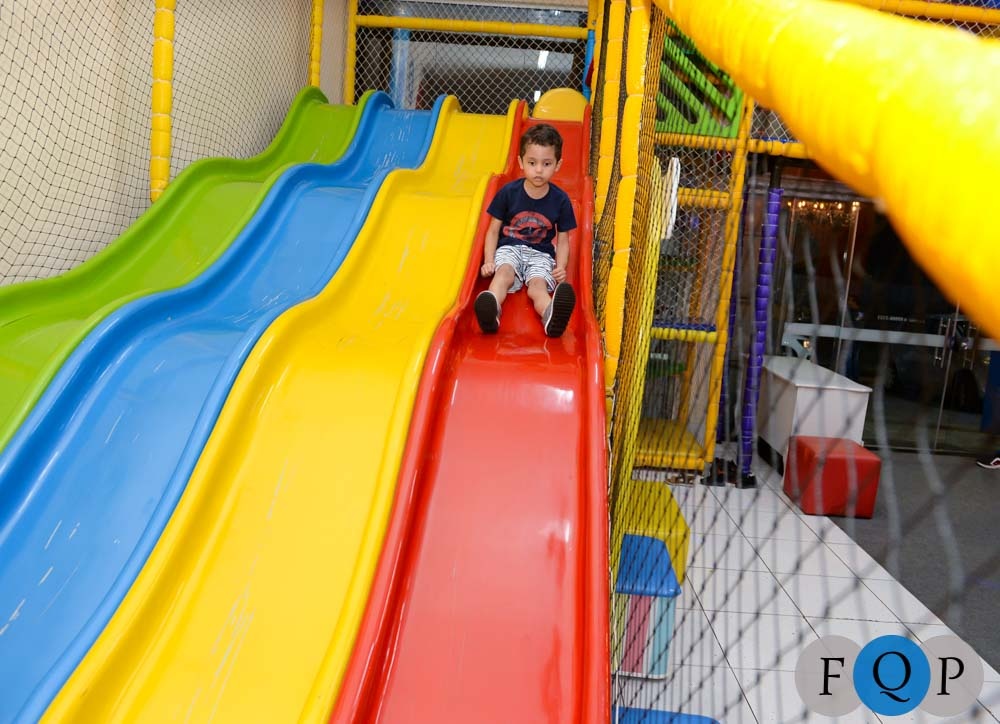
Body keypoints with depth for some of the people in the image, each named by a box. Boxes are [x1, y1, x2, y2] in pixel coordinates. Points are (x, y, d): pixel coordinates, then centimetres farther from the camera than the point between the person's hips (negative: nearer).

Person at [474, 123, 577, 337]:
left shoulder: (560, 200, -1)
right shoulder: (508, 192, -3)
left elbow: (563, 240, 5)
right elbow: (493, 231, 3)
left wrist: (561, 267, -13)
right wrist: (489, 260, -12)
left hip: (541, 254, 0)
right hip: (509, 248, 0)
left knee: (538, 285, -32)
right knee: (504, 273, -34)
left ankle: (551, 316, -67)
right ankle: (491, 311, -66)